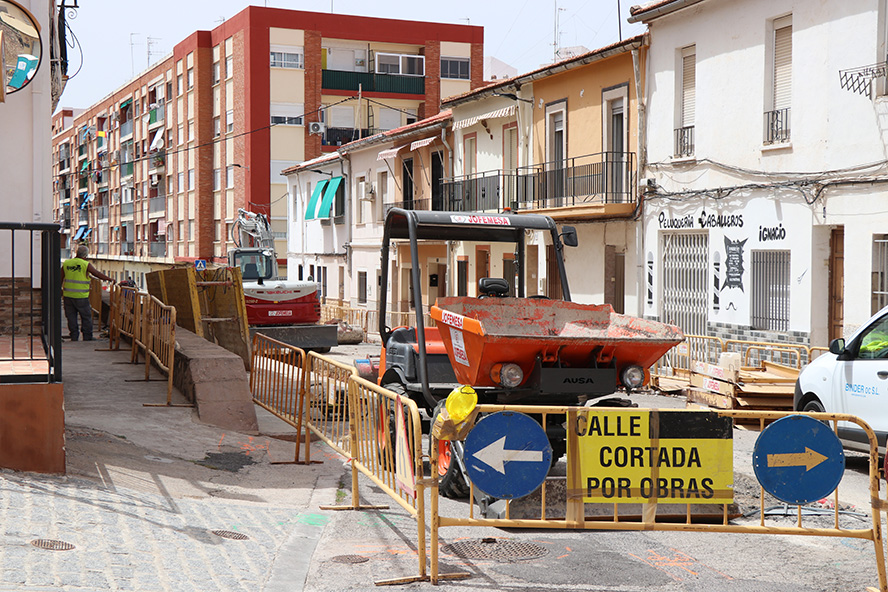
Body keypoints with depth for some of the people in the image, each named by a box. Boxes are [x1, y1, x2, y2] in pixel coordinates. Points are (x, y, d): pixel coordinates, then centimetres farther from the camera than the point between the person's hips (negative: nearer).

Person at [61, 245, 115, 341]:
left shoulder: (66, 264, 5)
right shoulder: (86, 265, -9)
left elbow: (60, 278, 12)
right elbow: (98, 274, -4)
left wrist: (60, 291, 25)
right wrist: (109, 279, 8)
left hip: (68, 296, 4)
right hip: (81, 297, -4)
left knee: (71, 318, 11)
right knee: (86, 318, 8)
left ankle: (74, 339, 12)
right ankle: (87, 339, 12)